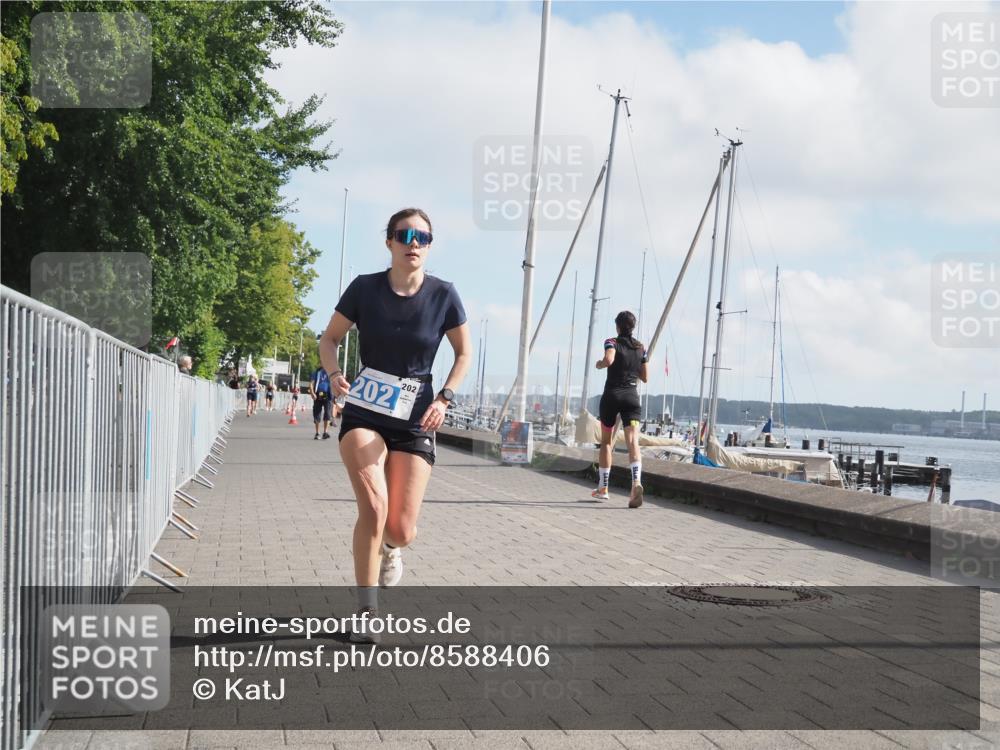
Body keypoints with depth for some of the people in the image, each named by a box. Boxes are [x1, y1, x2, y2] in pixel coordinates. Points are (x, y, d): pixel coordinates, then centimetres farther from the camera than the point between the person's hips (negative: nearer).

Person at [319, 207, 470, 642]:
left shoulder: (442, 295, -5)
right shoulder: (364, 289, -5)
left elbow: (464, 352, 8)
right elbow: (329, 338, 7)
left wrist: (444, 397, -7)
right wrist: (334, 374, -14)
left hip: (415, 419, 1)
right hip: (364, 413, -1)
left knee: (401, 530, -3)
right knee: (374, 506, -23)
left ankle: (389, 549, 38)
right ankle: (366, 614, -9)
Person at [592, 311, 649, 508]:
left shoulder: (612, 342, -2)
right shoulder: (640, 348, 11)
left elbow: (608, 360, -24)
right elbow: (645, 377, 15)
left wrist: (600, 364, -3)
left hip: (611, 394, -2)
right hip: (632, 396, 2)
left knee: (606, 441, 15)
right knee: (633, 441, -12)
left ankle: (603, 488, 22)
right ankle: (636, 482, -38)